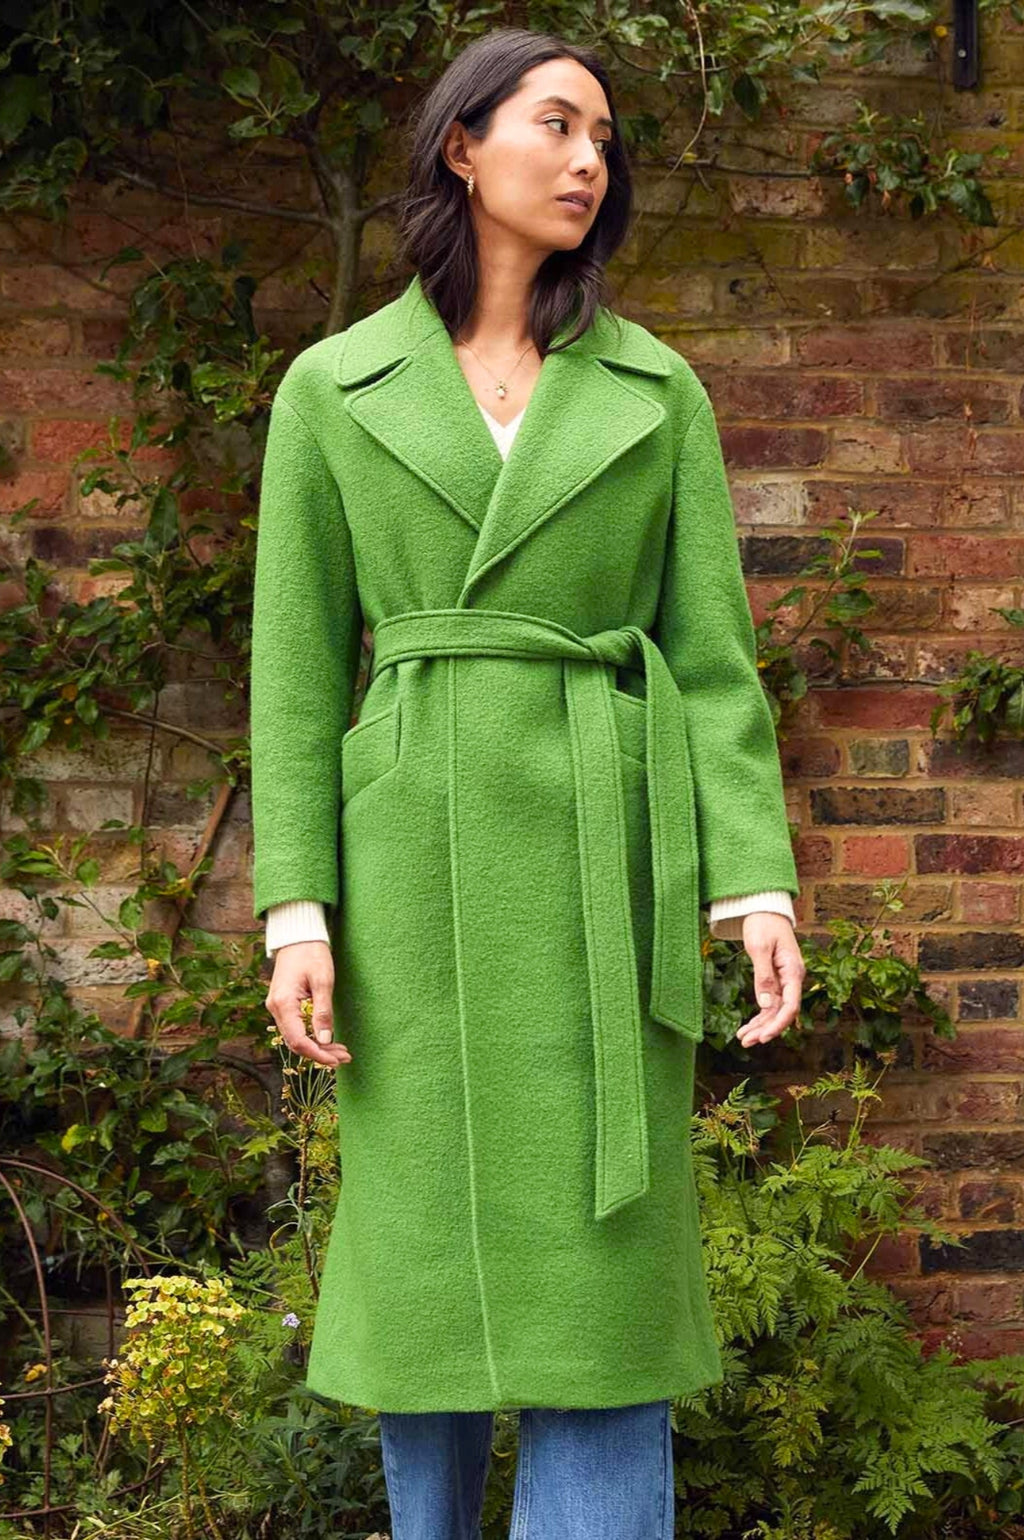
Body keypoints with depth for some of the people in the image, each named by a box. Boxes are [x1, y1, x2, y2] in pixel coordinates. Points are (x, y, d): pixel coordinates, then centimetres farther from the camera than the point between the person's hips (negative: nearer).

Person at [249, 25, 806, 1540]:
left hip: (610, 850, 1)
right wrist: (297, 906, -5)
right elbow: (298, 664, 4)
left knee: (603, 1245, -3)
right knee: (429, 1240, 4)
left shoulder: (658, 391, 8)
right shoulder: (335, 388, 6)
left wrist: (758, 882, -7)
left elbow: (714, 650, 5)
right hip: (424, 854, 0)